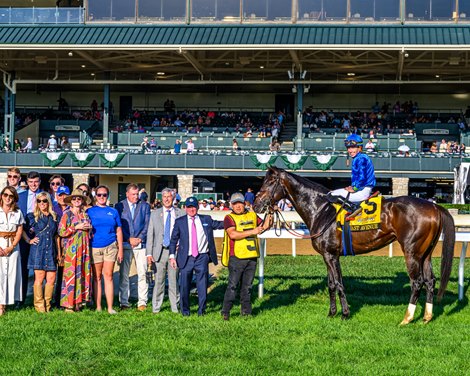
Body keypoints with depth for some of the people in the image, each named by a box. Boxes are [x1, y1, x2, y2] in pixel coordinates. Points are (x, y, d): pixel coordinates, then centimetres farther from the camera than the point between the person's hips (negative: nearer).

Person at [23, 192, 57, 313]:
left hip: (51, 251, 3)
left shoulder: (54, 217, 14)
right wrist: (29, 240, -3)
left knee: (51, 279, -1)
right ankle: (39, 306, -1)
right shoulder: (32, 216, 5)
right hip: (38, 250, -3)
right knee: (39, 278, -6)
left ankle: (47, 304, 8)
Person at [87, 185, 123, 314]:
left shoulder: (113, 211, 9)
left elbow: (119, 231, 11)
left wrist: (120, 249, 7)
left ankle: (110, 308, 0)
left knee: (108, 276, -1)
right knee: (97, 277, 4)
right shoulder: (90, 211, 5)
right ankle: (98, 307, 8)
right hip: (95, 248, -1)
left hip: (110, 247, 1)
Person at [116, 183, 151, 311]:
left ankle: (142, 302, 2)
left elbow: (147, 224, 5)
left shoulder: (145, 206, 10)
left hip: (141, 243, 0)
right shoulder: (119, 206, 6)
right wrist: (129, 239, -8)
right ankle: (124, 302, 8)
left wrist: (139, 238, -7)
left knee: (142, 273, -4)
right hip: (125, 243, 0)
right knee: (123, 274, 1)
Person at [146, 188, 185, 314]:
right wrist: (149, 253, 0)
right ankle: (156, 307, 10)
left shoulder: (181, 214, 6)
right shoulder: (155, 214, 10)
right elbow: (150, 234, 7)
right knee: (159, 280, 1)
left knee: (174, 280, 2)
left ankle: (175, 307, 11)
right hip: (160, 251, 1)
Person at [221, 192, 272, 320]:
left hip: (252, 257, 5)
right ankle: (225, 312, 0)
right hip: (236, 257, -5)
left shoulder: (252, 215, 15)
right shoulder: (229, 218, -4)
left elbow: (264, 226, 21)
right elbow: (233, 234, -19)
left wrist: (270, 215, 2)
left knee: (247, 286, 11)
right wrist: (252, 232, -19)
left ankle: (246, 311, 18)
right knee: (233, 285, -5)